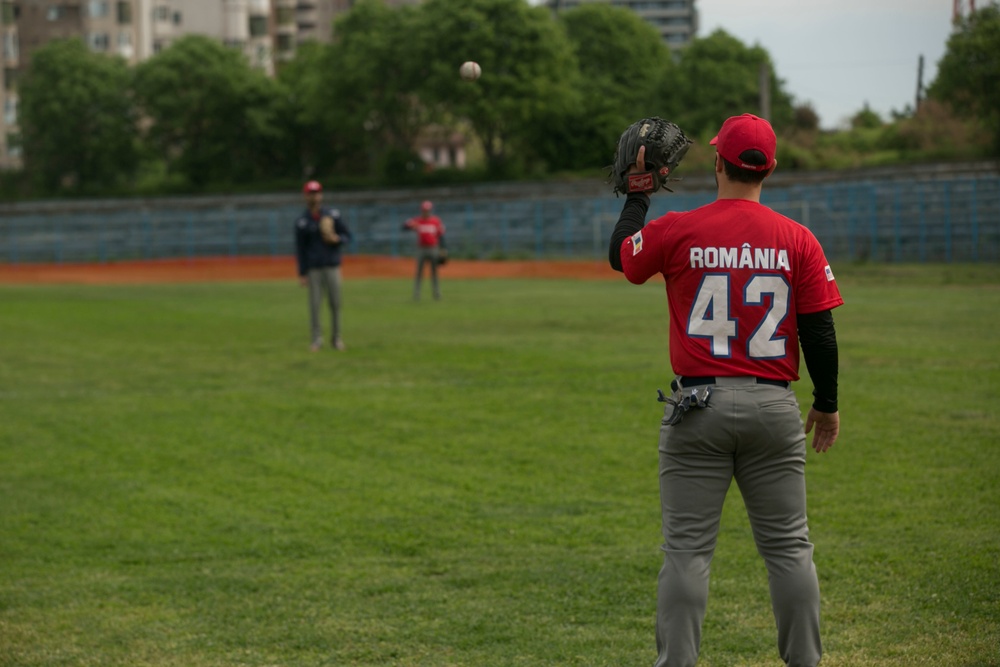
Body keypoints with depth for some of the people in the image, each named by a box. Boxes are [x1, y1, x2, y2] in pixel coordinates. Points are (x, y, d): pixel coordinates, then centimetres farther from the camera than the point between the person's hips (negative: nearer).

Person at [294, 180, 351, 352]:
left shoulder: (332, 214, 3)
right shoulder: (302, 222, -2)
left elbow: (347, 235, 9)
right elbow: (300, 249, -1)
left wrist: (337, 239, -14)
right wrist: (302, 274, -4)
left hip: (332, 266, 2)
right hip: (314, 268, -1)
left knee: (335, 303, 4)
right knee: (315, 303, -3)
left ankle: (336, 338, 14)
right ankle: (316, 339, 5)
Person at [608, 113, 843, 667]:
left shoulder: (676, 231, -6)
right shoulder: (796, 240, -2)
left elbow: (620, 254, 15)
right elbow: (820, 332, -1)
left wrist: (639, 190, 26)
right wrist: (827, 404, 11)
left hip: (697, 408, -1)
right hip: (774, 408, 1)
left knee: (687, 549, 2)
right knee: (788, 547, 9)